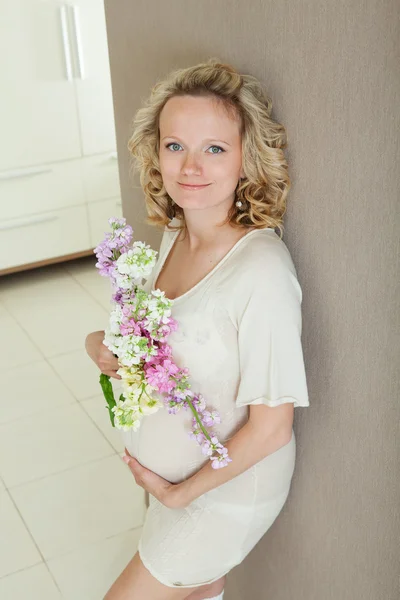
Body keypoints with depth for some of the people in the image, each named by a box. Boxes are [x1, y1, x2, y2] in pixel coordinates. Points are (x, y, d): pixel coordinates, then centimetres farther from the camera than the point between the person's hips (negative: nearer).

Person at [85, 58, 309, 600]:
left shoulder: (262, 271, -30)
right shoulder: (174, 235, -6)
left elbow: (271, 427, -24)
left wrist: (182, 492, -14)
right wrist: (102, 344, -10)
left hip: (226, 492, -7)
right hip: (169, 473, 7)